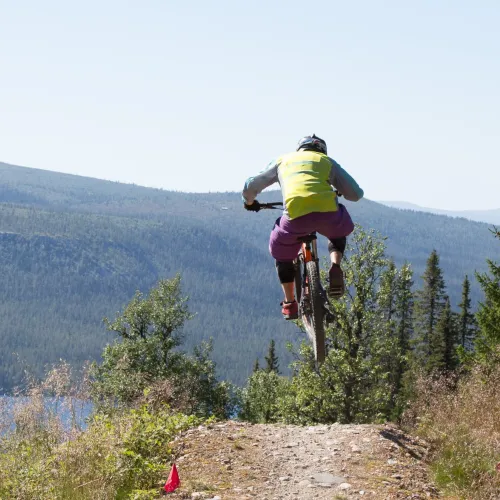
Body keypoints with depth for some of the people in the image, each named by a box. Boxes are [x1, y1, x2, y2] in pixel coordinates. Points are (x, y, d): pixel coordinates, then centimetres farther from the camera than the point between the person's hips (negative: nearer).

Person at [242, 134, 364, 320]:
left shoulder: (283, 160, 30)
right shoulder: (327, 161, 28)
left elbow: (250, 186, 29)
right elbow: (356, 194, 24)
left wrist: (249, 202, 52)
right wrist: (336, 192, 46)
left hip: (296, 214, 0)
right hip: (328, 211, 1)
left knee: (281, 252, 27)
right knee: (338, 234, 36)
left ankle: (289, 304, 23)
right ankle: (335, 267, 9)